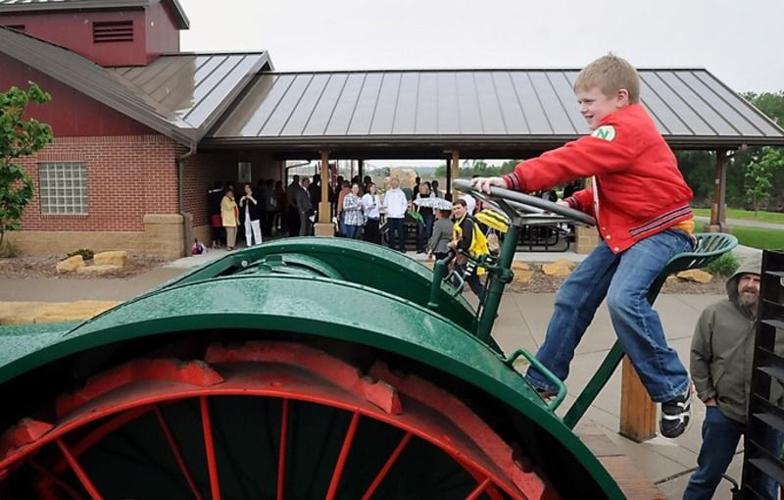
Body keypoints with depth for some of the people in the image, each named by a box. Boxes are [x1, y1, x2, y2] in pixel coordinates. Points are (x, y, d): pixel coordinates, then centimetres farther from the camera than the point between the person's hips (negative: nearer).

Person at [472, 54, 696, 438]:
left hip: (662, 229, -10)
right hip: (622, 232, 10)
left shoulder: (626, 128, -17)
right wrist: (575, 203, 1)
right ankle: (541, 382, 13)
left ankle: (674, 389, -9)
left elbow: (571, 160, -29)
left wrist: (511, 180, -33)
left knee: (622, 299, -30)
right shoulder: (621, 130, 14)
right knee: (572, 297, 3)